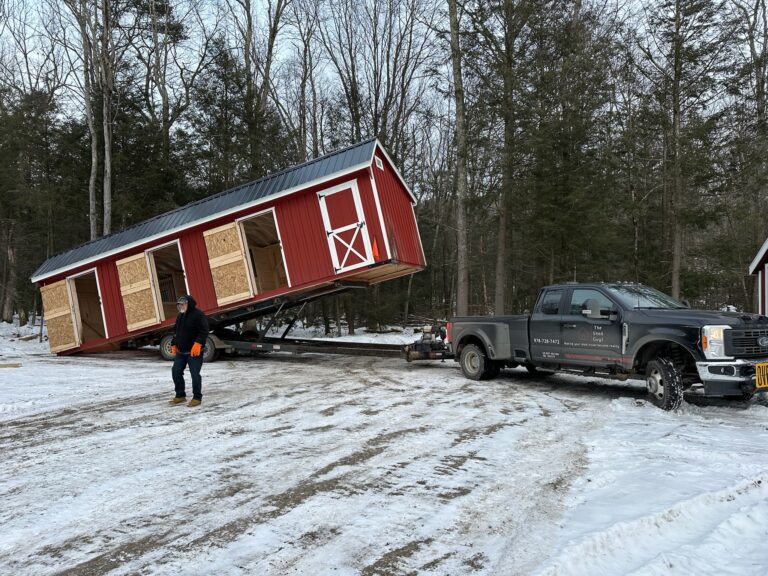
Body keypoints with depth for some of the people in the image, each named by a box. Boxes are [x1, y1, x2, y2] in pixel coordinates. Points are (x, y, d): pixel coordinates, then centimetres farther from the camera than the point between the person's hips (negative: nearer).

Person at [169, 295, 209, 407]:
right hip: (181, 351, 8)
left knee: (195, 374, -6)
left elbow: (204, 331, -19)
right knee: (176, 372, 8)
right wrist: (174, 344, 20)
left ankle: (197, 398, 6)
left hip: (194, 352, -8)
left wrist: (198, 343, -27)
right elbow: (176, 331, 25)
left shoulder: (198, 314, -12)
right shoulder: (180, 316, 15)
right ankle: (180, 395, 22)